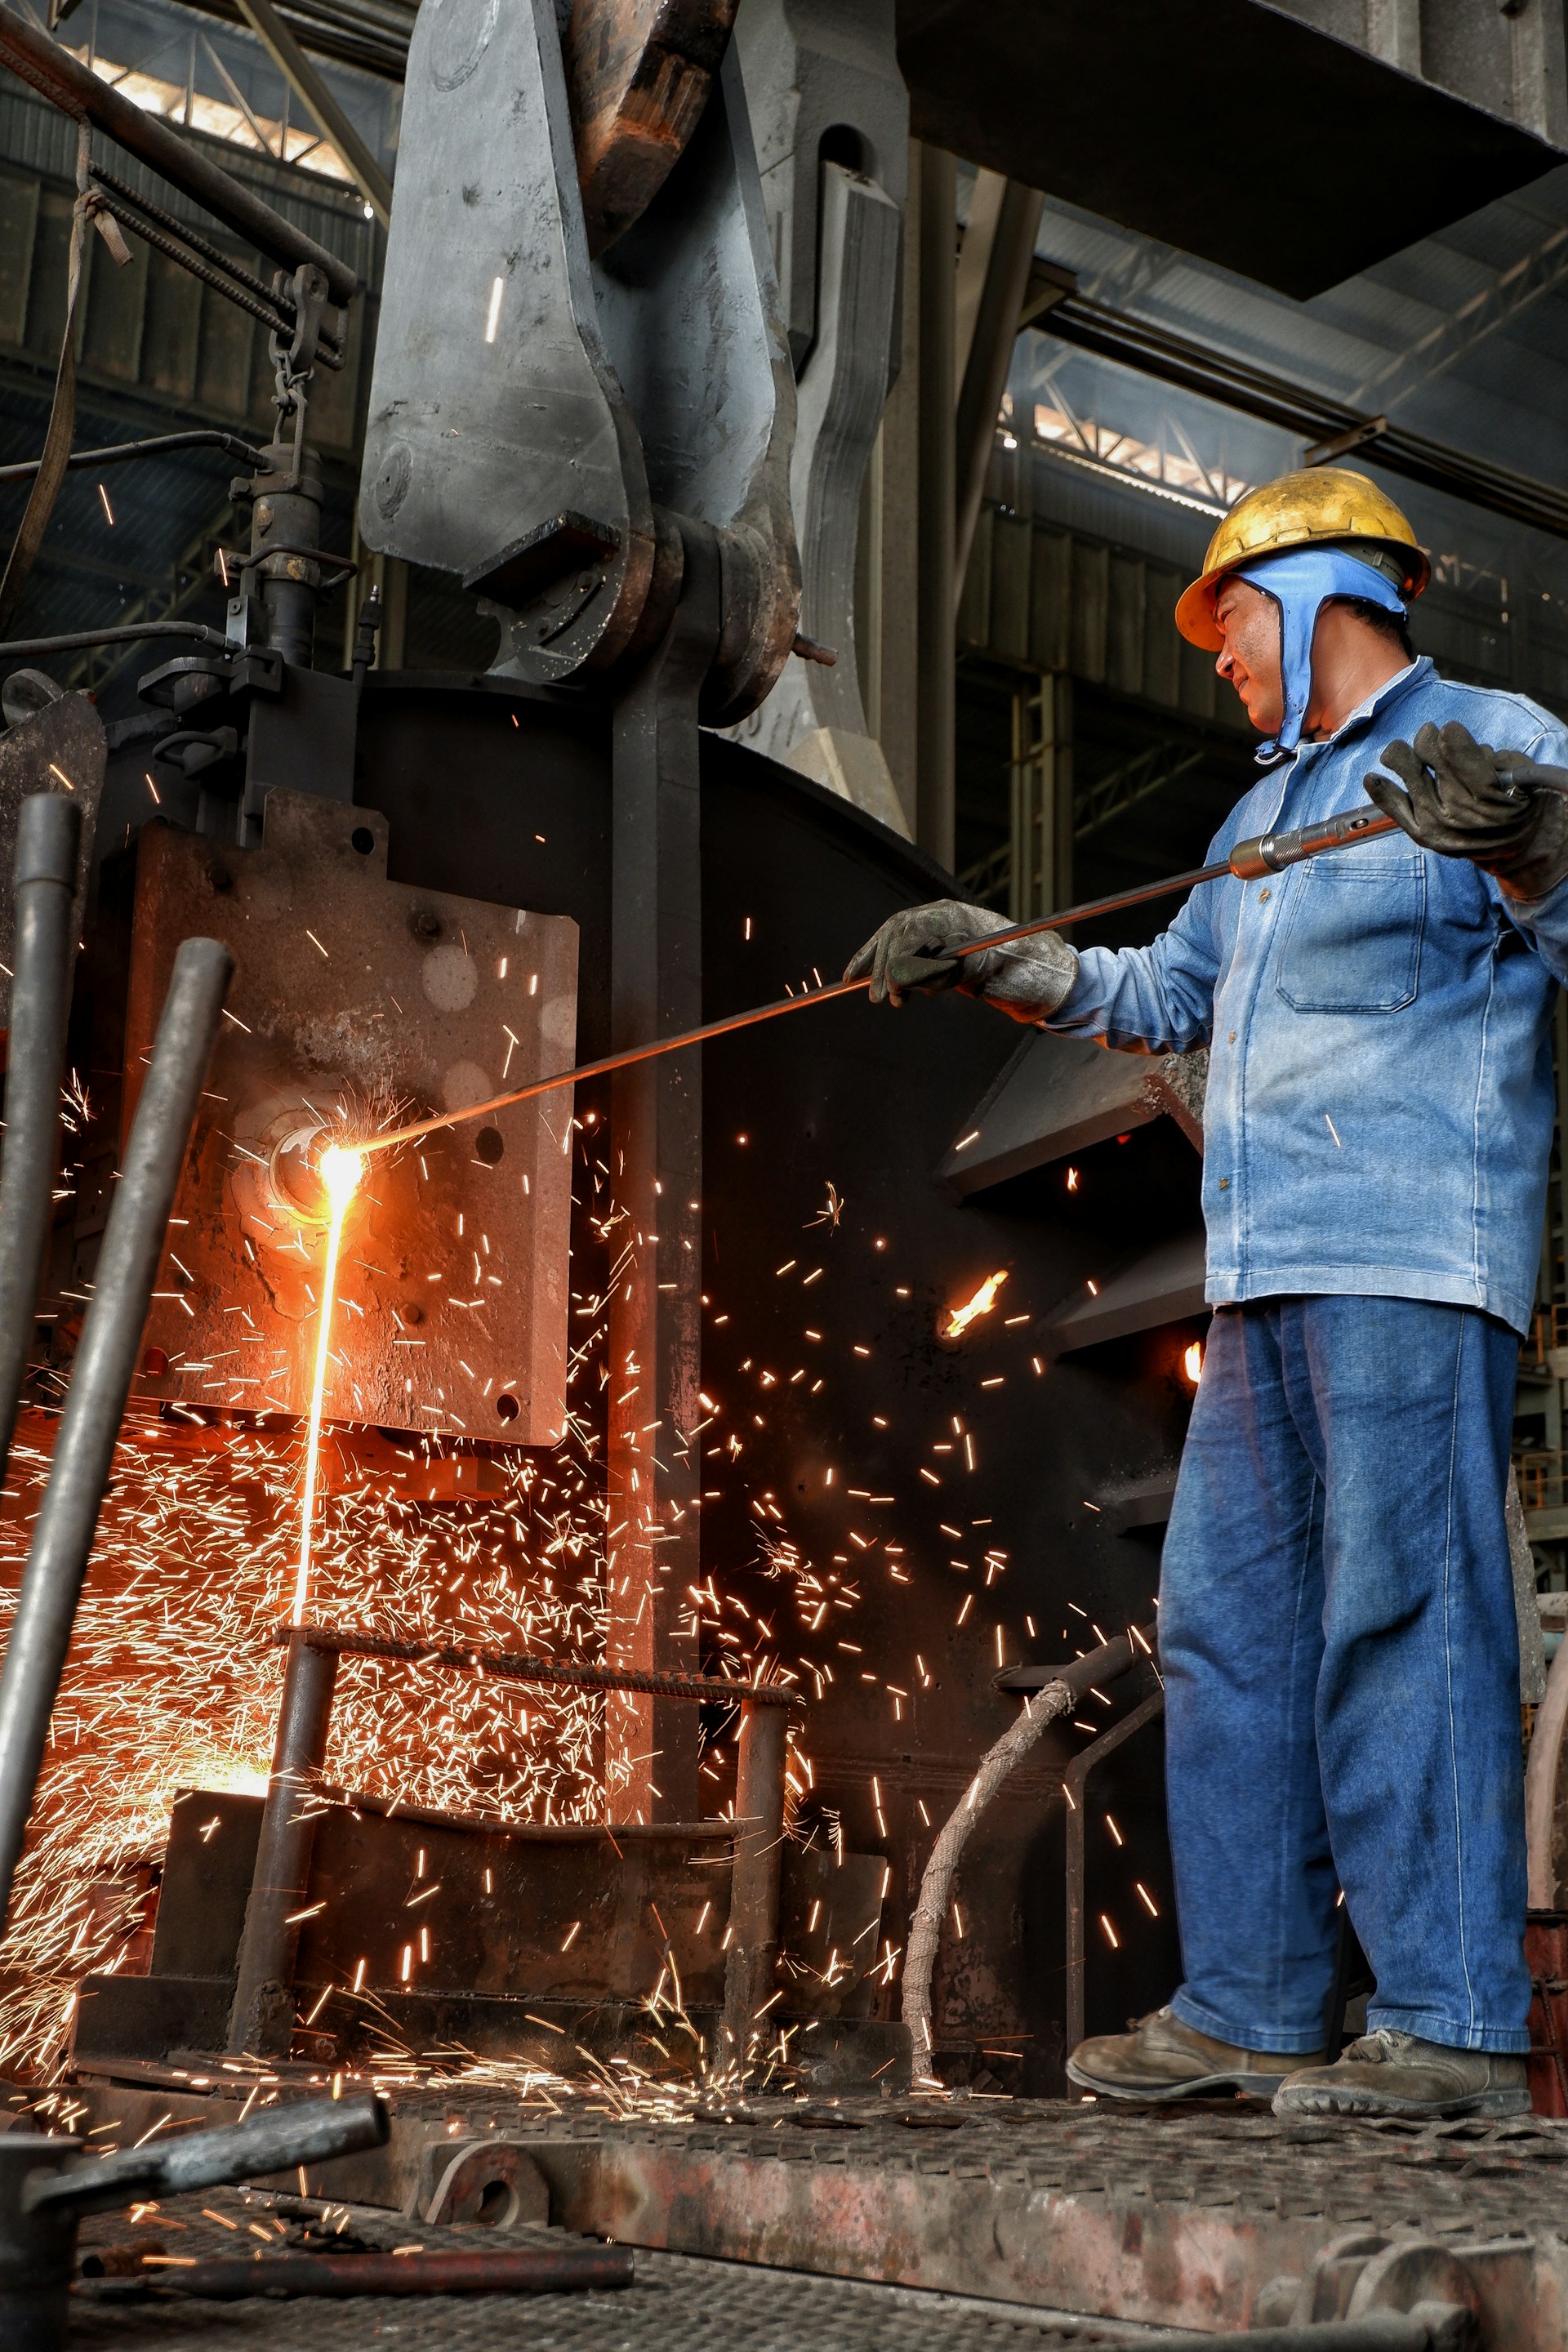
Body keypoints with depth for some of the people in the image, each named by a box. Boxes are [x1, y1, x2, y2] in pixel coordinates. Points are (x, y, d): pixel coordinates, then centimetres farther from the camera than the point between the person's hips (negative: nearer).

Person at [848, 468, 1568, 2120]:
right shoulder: (1273, 810, 26)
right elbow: (1169, 994, 36)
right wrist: (990, 959, 31)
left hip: (1413, 1266, -9)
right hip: (1267, 1280, 9)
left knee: (1404, 1616, -12)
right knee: (1227, 1620, 7)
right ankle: (1250, 2007, 14)